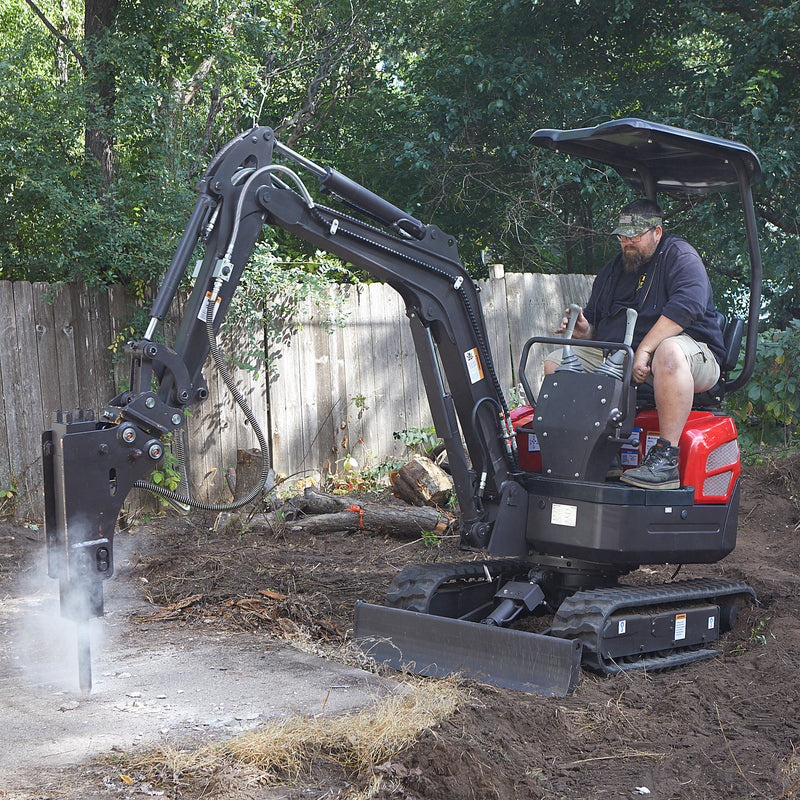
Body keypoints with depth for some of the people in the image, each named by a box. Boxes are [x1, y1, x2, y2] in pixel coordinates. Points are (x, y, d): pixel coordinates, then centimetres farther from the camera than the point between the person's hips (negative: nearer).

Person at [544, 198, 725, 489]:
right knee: (554, 363, -6)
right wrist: (584, 330, -3)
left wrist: (643, 351, -29)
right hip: (616, 357, 7)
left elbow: (687, 305, -22)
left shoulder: (679, 255, -4)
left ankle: (666, 457, -44)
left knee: (669, 352, -43)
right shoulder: (613, 269, 20)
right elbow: (594, 319, 25)